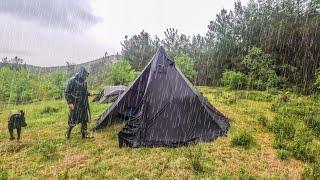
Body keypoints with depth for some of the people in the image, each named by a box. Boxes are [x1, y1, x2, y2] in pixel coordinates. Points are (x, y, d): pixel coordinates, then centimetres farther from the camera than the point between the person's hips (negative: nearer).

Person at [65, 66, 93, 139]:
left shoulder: (84, 82, 6)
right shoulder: (72, 81, -12)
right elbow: (67, 93, -10)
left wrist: (89, 94, 3)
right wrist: (70, 103, -16)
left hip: (84, 105, 6)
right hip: (75, 105, -6)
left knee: (84, 119, 10)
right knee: (73, 120, 3)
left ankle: (85, 134, 21)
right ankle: (68, 133, 26)